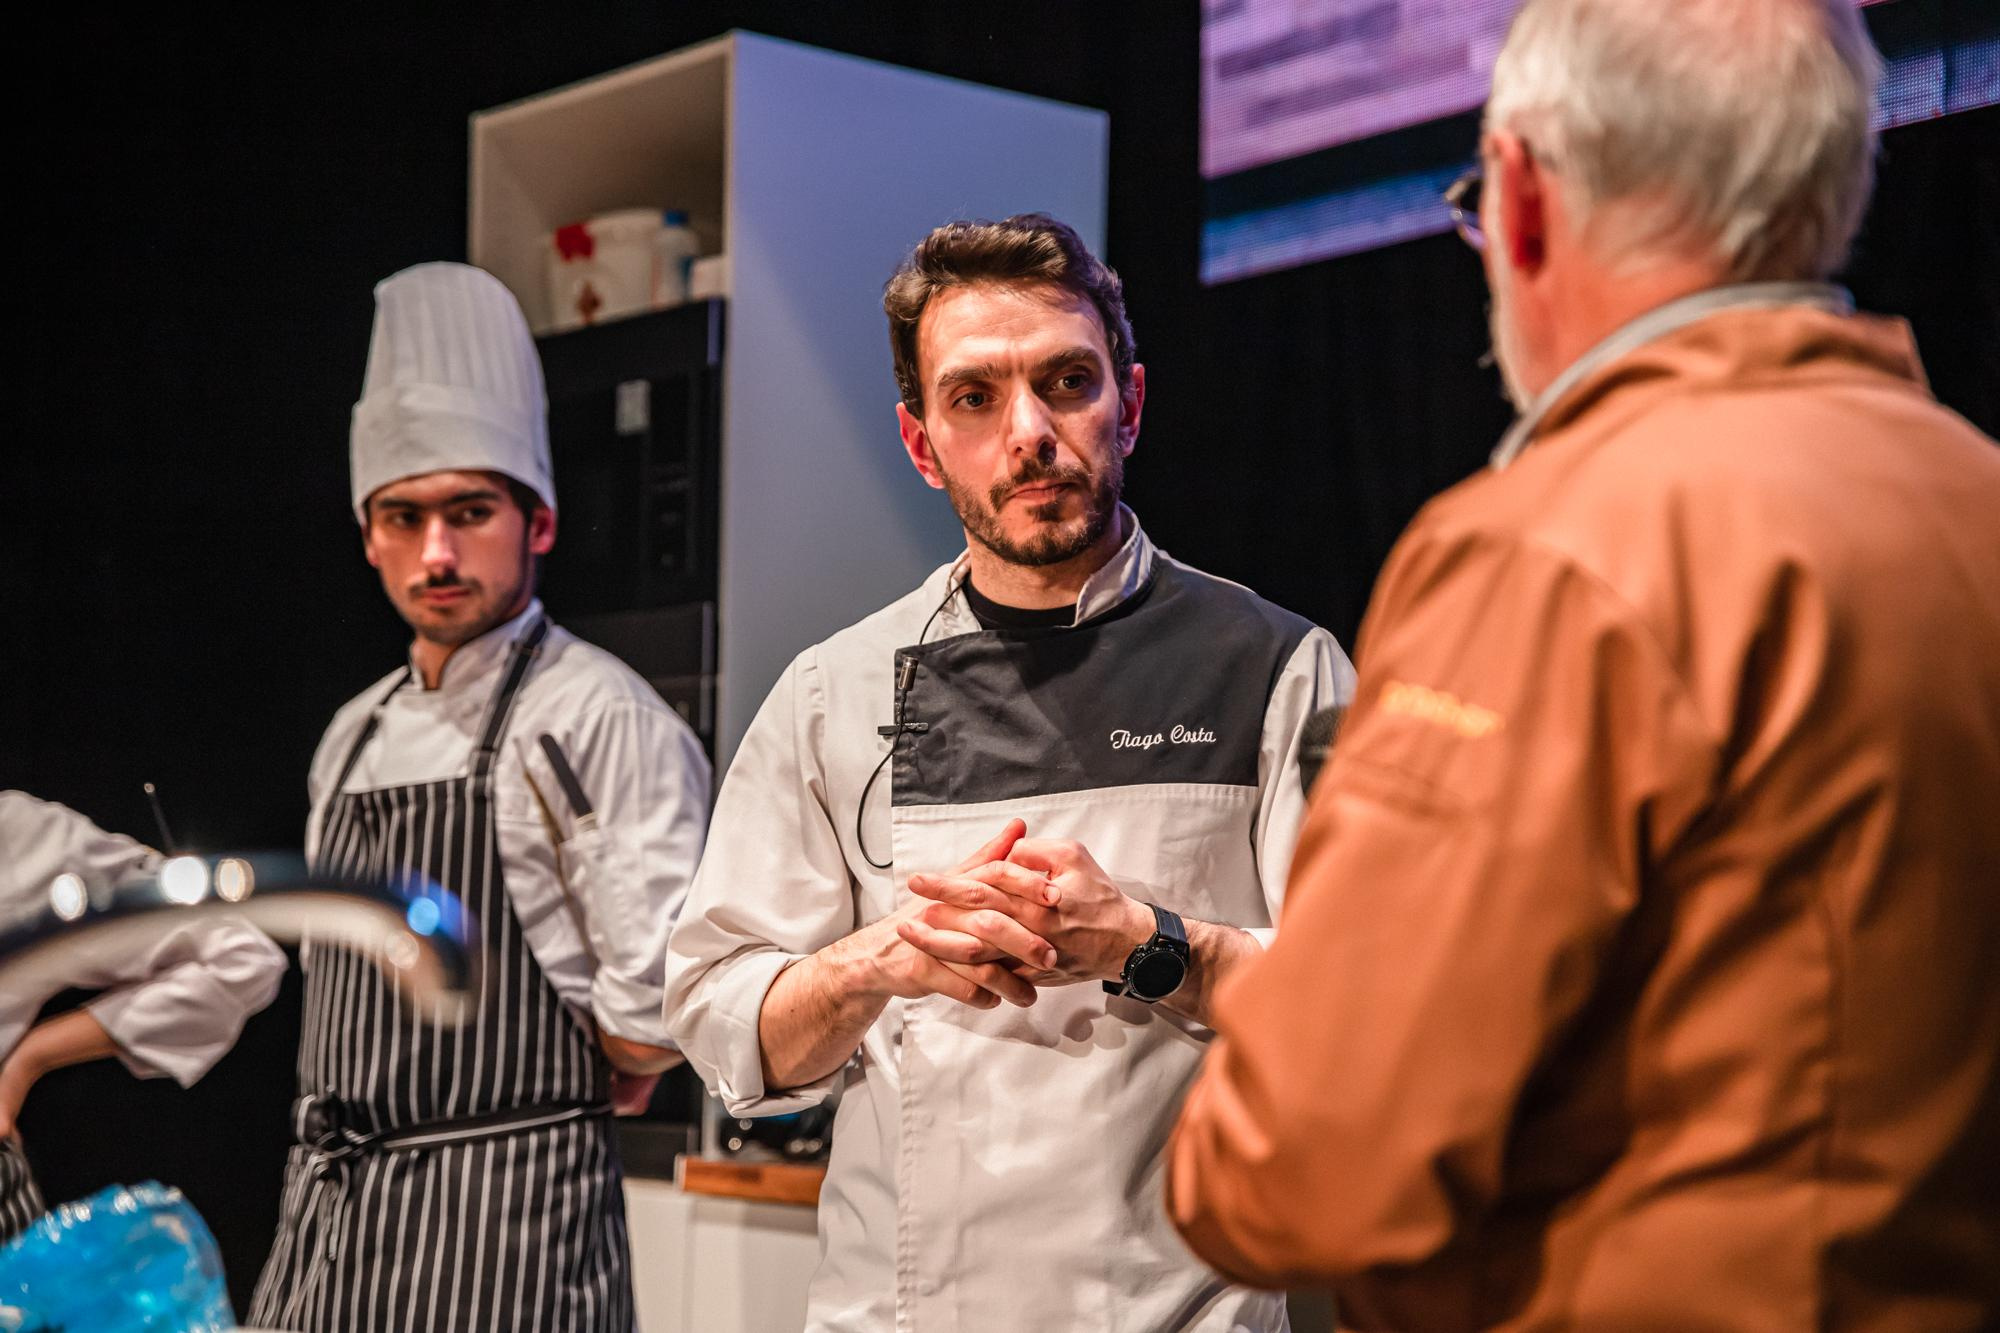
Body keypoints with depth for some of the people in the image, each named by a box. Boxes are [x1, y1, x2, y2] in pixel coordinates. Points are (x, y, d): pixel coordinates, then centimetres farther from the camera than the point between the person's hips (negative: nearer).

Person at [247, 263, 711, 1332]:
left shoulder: (598, 718, -11)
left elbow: (660, 1010, -17)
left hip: (506, 1214, -7)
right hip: (325, 1220, 7)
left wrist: (561, 1084, -2)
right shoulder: (356, 735, 14)